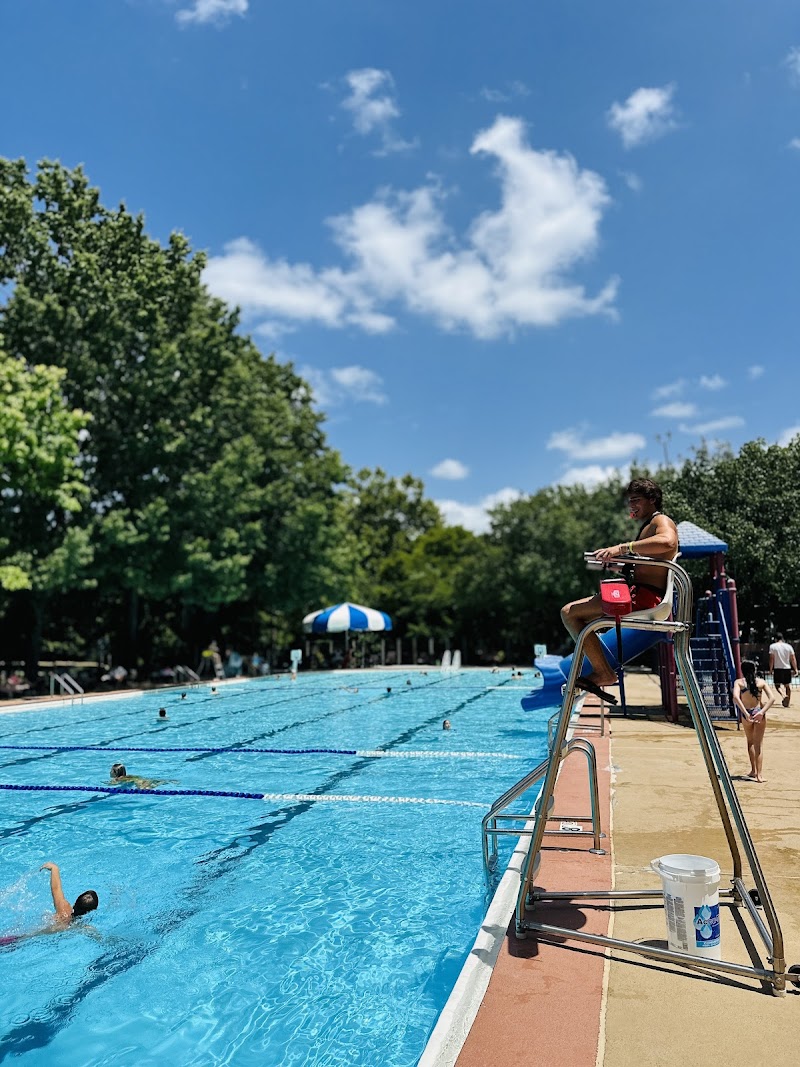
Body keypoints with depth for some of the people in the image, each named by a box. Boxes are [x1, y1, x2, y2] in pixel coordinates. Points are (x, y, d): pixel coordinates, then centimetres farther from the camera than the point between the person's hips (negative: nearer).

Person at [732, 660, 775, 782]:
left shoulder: (739, 682, 0)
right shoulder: (761, 682, 5)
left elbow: (735, 697, -18)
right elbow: (772, 698, -7)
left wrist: (746, 713, -18)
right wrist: (762, 712, -12)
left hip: (746, 714, 0)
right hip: (759, 714, 0)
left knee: (750, 742, 21)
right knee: (758, 745, 6)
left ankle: (753, 771, 26)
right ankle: (758, 774, 0)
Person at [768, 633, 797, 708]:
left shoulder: (772, 646, -4)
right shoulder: (789, 646, 4)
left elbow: (771, 659, -7)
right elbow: (793, 659, 3)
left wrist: (771, 669, 1)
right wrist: (795, 669, 9)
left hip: (777, 668, -3)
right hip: (787, 668, 3)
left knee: (777, 685, 6)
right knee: (787, 685, 14)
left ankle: (784, 696, -21)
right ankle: (787, 702, 15)